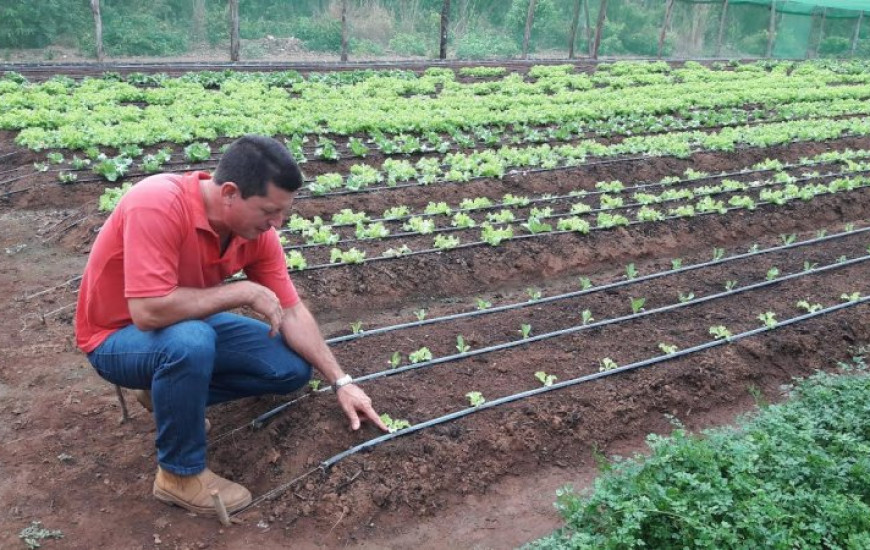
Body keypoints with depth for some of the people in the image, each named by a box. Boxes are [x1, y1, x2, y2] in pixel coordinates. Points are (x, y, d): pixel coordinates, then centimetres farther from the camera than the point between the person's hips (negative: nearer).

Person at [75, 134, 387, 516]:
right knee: (191, 341, -39)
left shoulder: (256, 229, -14)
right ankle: (180, 474, -15)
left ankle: (169, 392, 11)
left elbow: (292, 313, -6)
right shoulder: (157, 205, -34)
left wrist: (341, 382, -10)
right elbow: (149, 312, -41)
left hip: (190, 325, 7)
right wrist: (245, 292, -30)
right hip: (117, 335, -6)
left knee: (292, 369, -3)